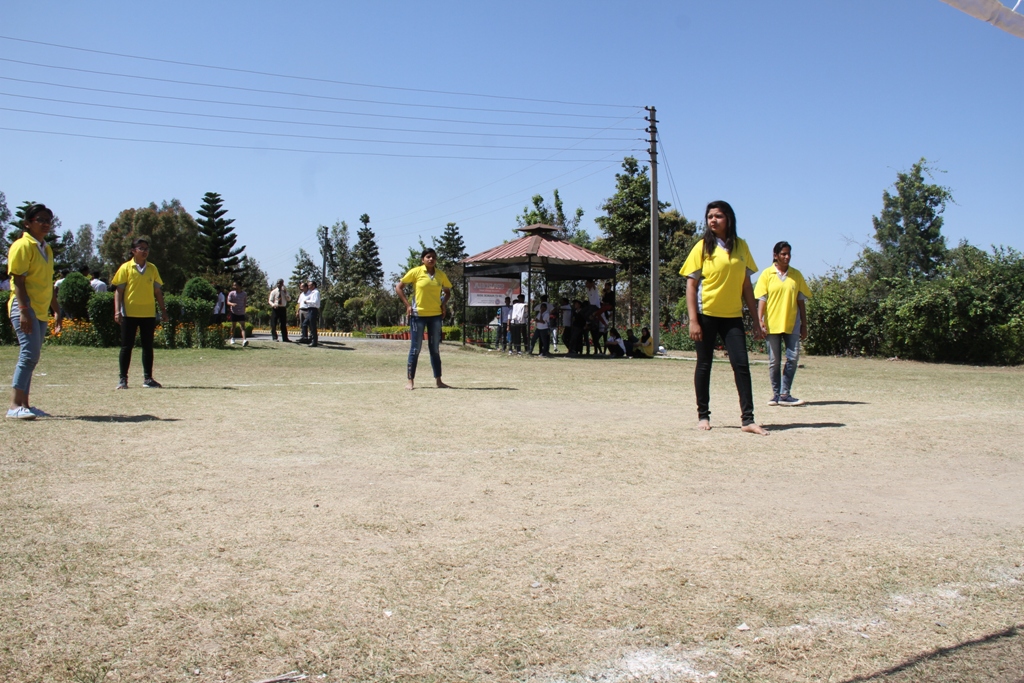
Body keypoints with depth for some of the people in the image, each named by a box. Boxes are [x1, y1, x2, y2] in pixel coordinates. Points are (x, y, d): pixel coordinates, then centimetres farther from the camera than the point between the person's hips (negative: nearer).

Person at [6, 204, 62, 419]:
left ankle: (23, 404, 12)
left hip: (41, 311, 8)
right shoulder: (22, 246, -6)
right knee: (30, 354, -17)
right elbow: (18, 280, -13)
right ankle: (15, 406, -16)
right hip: (25, 307, -8)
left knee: (31, 356, 8)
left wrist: (57, 311, 21)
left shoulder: (47, 249, 18)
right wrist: (24, 309, -21)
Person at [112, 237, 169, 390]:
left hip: (148, 314, 3)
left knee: (148, 347, 6)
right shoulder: (126, 268, 0)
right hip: (129, 313, -3)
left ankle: (148, 378, 12)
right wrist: (117, 310, -10)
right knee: (126, 347, 1)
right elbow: (118, 291, -1)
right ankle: (123, 379, 7)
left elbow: (158, 291, 13)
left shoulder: (152, 268, 9)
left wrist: (163, 310, 9)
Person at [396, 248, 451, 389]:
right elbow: (399, 287, -1)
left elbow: (447, 291, 21)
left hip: (436, 315, 4)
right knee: (415, 349, 0)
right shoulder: (416, 272, -5)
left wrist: (444, 303, 4)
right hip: (418, 315, -4)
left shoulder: (441, 275, 5)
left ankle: (438, 380, 15)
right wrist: (407, 304, -7)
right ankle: (411, 381, 8)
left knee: (435, 349, 9)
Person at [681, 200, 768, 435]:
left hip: (732, 315, 2)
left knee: (741, 364, -4)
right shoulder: (703, 247, -2)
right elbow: (691, 284, -4)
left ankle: (748, 419, -2)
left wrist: (756, 319, 8)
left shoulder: (741, 246, 7)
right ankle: (703, 415, 16)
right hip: (707, 314, -2)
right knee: (704, 365, 5)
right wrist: (693, 320, -12)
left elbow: (746, 285, 11)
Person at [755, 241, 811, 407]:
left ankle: (784, 394, -2)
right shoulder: (767, 274, 1)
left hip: (792, 323, 2)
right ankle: (776, 394, 13)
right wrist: (759, 321, -13)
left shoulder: (796, 275, 8)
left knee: (793, 357, -8)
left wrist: (804, 325, 8)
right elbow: (761, 300, -2)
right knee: (774, 361, 3)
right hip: (772, 324, -2)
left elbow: (801, 302, 11)